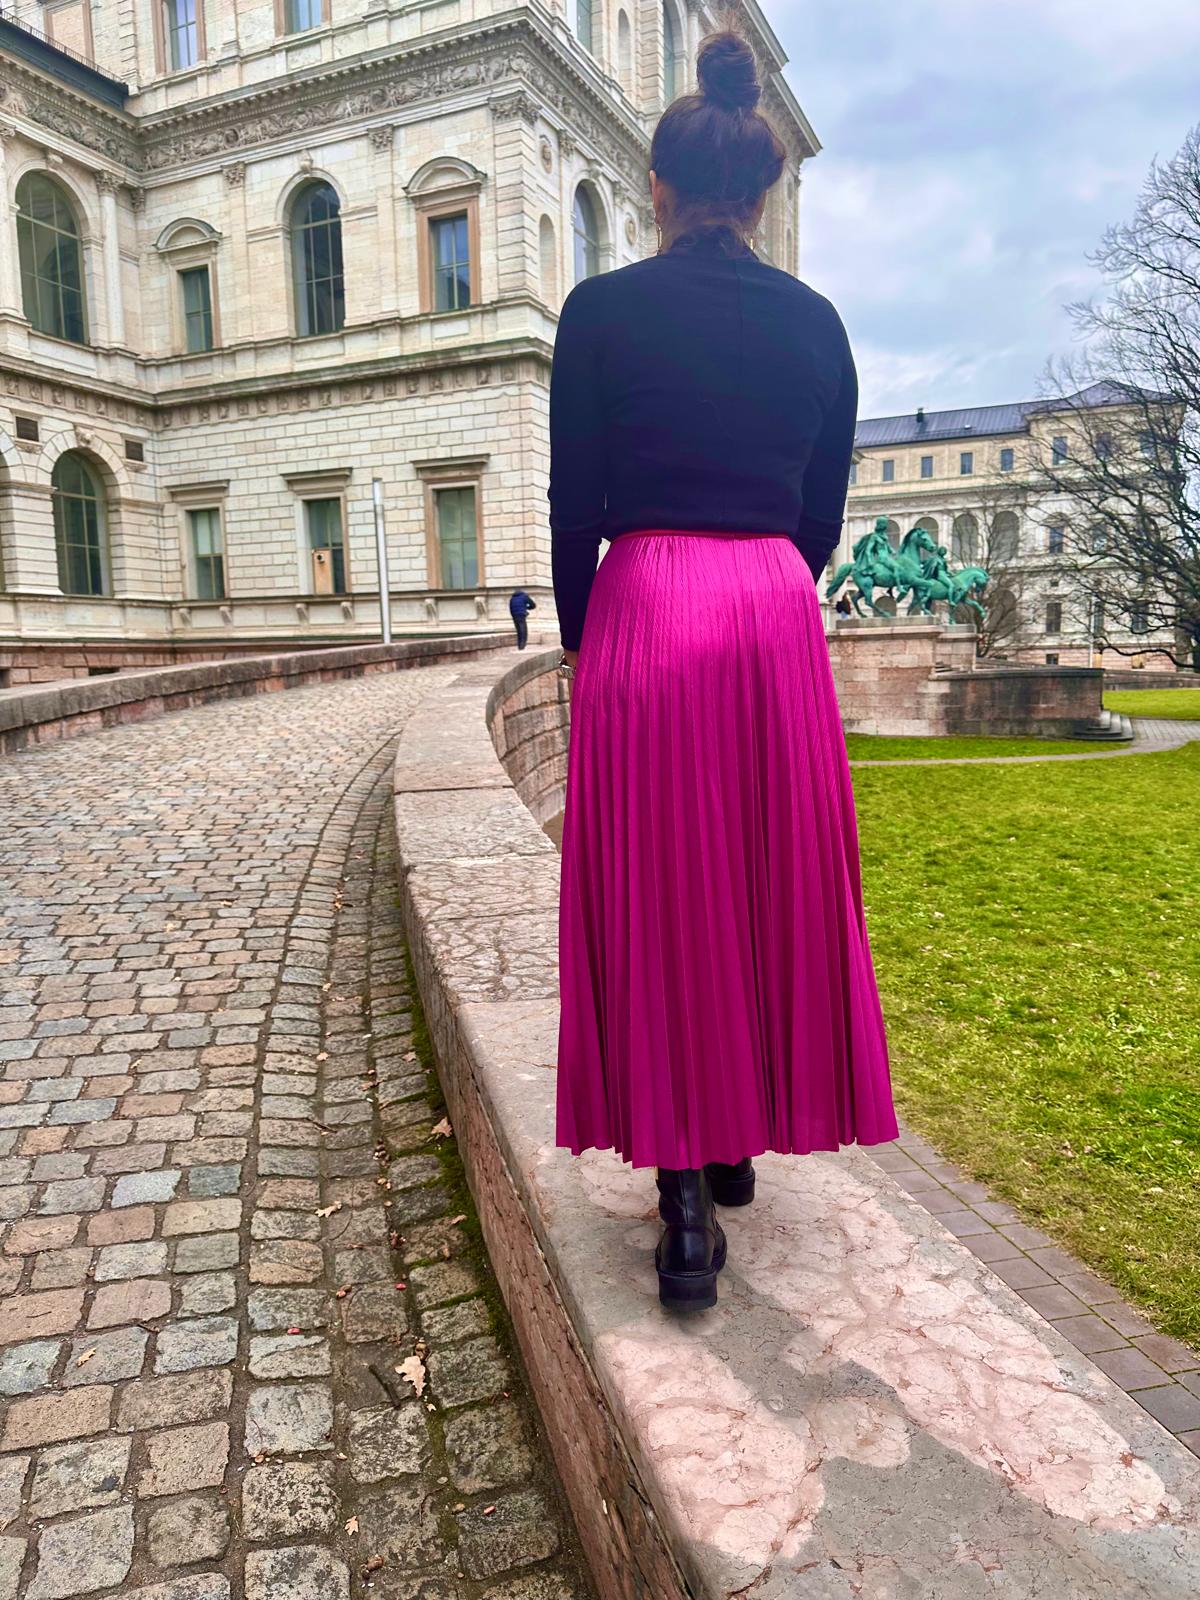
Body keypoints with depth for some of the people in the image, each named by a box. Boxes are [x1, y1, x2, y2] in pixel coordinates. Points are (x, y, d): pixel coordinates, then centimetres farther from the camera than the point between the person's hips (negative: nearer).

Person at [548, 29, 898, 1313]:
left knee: (654, 902, 4)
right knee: (772, 884, 14)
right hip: (777, 621, 4)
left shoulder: (603, 309, -1)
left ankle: (687, 1203, 7)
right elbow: (823, 507, 12)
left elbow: (574, 501, -2)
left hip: (644, 615, -3)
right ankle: (739, 1137, 31)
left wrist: (576, 637, 11)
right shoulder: (815, 322, 9)